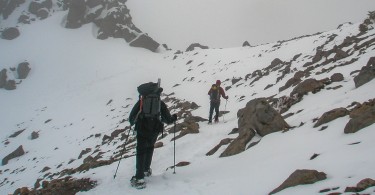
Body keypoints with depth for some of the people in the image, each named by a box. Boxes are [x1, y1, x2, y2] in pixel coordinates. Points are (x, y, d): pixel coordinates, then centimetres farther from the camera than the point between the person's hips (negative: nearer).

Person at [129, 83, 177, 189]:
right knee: (149, 148, 25)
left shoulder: (141, 101, 2)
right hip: (154, 131, 1)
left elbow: (132, 116, 2)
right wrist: (173, 118, 25)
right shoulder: (160, 103, 3)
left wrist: (132, 122, 23)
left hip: (142, 130, -1)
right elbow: (167, 119, 3)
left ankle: (139, 178, -7)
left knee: (140, 151, 2)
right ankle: (146, 170, 36)